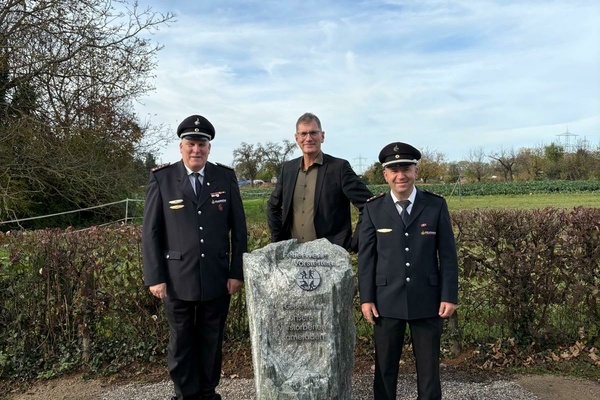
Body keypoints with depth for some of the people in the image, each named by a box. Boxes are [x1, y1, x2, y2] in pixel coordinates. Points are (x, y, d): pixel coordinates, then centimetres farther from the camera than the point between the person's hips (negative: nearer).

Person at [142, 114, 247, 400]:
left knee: (212, 340, 15)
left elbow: (239, 228, 2)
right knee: (181, 342, 14)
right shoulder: (161, 178, -3)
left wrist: (237, 272, -1)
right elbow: (150, 232, -3)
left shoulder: (226, 177, 0)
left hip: (217, 279, 1)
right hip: (177, 279, -1)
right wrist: (155, 277, -6)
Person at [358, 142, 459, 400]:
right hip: (387, 300, 0)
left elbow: (448, 254, 0)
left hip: (427, 300, 0)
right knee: (385, 366, 12)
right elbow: (366, 256, 0)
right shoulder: (373, 209, -1)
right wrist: (366, 298, -4)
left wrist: (449, 296, -4)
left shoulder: (436, 205, -1)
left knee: (429, 367, 13)